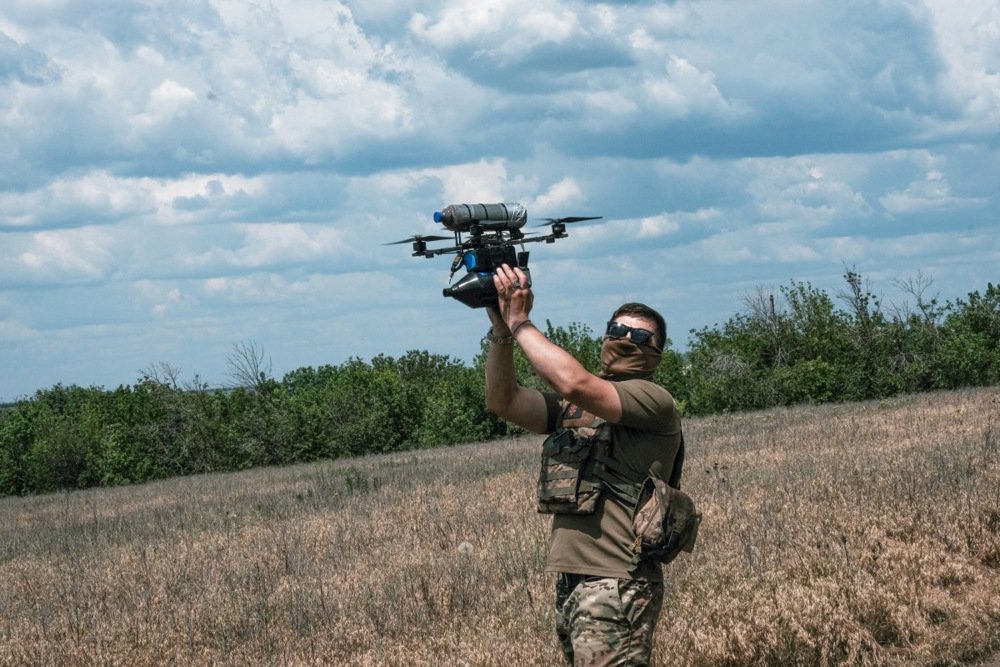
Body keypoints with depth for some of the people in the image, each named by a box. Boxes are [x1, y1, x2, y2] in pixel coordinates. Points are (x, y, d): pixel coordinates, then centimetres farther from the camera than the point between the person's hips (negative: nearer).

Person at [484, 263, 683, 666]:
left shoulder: (654, 401, -6)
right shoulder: (572, 408, 18)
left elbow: (574, 383, -20)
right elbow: (503, 402, 9)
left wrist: (520, 322, -10)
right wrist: (501, 330, -4)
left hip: (615, 586, -8)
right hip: (570, 583, 8)